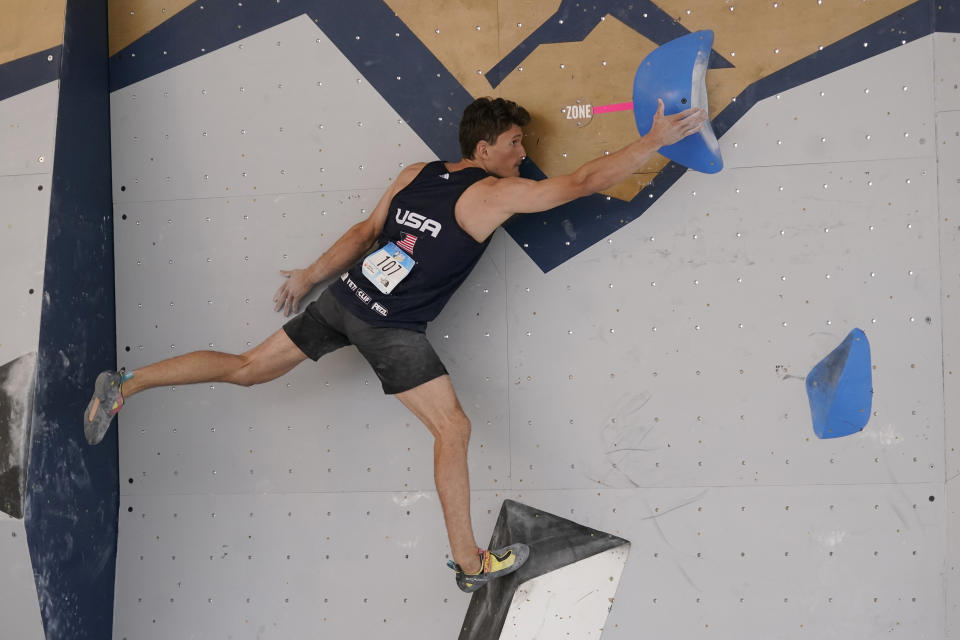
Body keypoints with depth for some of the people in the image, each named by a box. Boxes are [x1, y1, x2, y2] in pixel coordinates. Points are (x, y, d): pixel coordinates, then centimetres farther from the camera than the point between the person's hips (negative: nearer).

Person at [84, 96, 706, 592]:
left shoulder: (416, 173, 10)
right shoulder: (496, 194, -8)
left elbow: (366, 232, 15)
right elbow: (585, 181, -7)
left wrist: (311, 276, 24)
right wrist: (655, 140, 0)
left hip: (345, 295, 8)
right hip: (390, 327, -7)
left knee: (247, 369, 17)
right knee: (454, 428, 1)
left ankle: (124, 385, 20)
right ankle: (470, 561, 5)